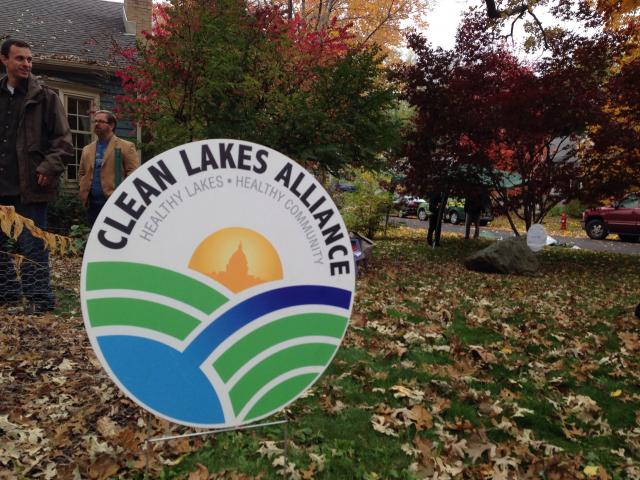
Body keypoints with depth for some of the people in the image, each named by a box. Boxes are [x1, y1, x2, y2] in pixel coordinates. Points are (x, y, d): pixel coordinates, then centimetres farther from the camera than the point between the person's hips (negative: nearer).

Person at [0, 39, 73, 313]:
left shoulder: (45, 98, 2)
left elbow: (63, 141, -2)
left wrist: (49, 168, -13)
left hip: (30, 186, -5)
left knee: (32, 247, -3)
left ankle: (39, 299, 4)